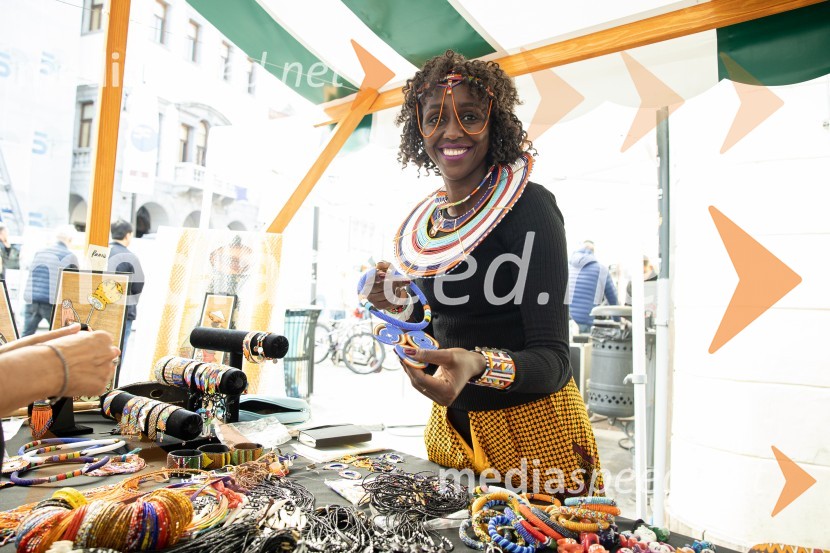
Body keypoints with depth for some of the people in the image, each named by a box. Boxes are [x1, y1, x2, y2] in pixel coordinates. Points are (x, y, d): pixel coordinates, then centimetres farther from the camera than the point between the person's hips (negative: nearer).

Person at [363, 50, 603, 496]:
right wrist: (402, 308, -5)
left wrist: (479, 366, -40)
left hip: (531, 426, -6)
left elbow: (552, 358, -22)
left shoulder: (529, 207, -17)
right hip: (450, 426, 6)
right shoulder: (423, 221, 2)